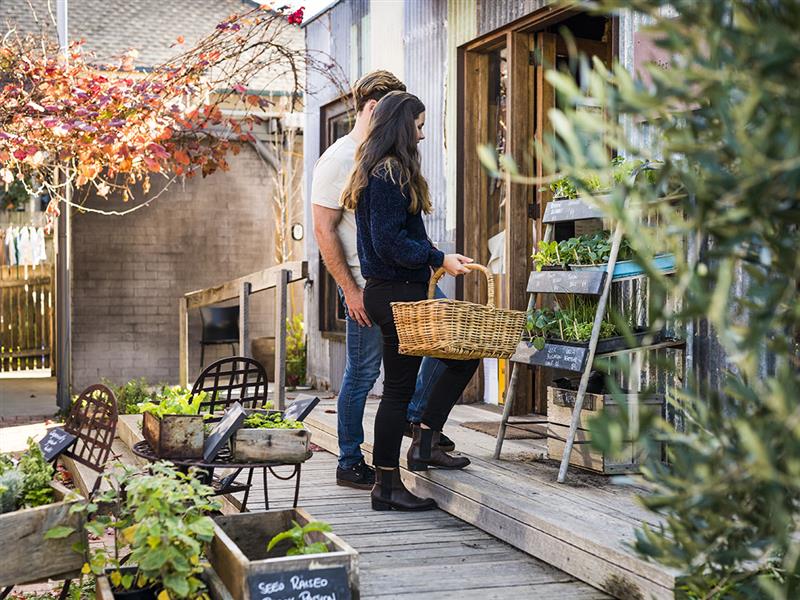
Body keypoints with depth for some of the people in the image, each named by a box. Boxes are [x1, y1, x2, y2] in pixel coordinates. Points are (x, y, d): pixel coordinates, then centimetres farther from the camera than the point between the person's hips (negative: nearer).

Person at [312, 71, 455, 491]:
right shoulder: (338, 160, -11)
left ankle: (418, 414, 17)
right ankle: (350, 464, 12)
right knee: (363, 373, -1)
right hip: (367, 284, -8)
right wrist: (350, 290, -17)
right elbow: (324, 230, -14)